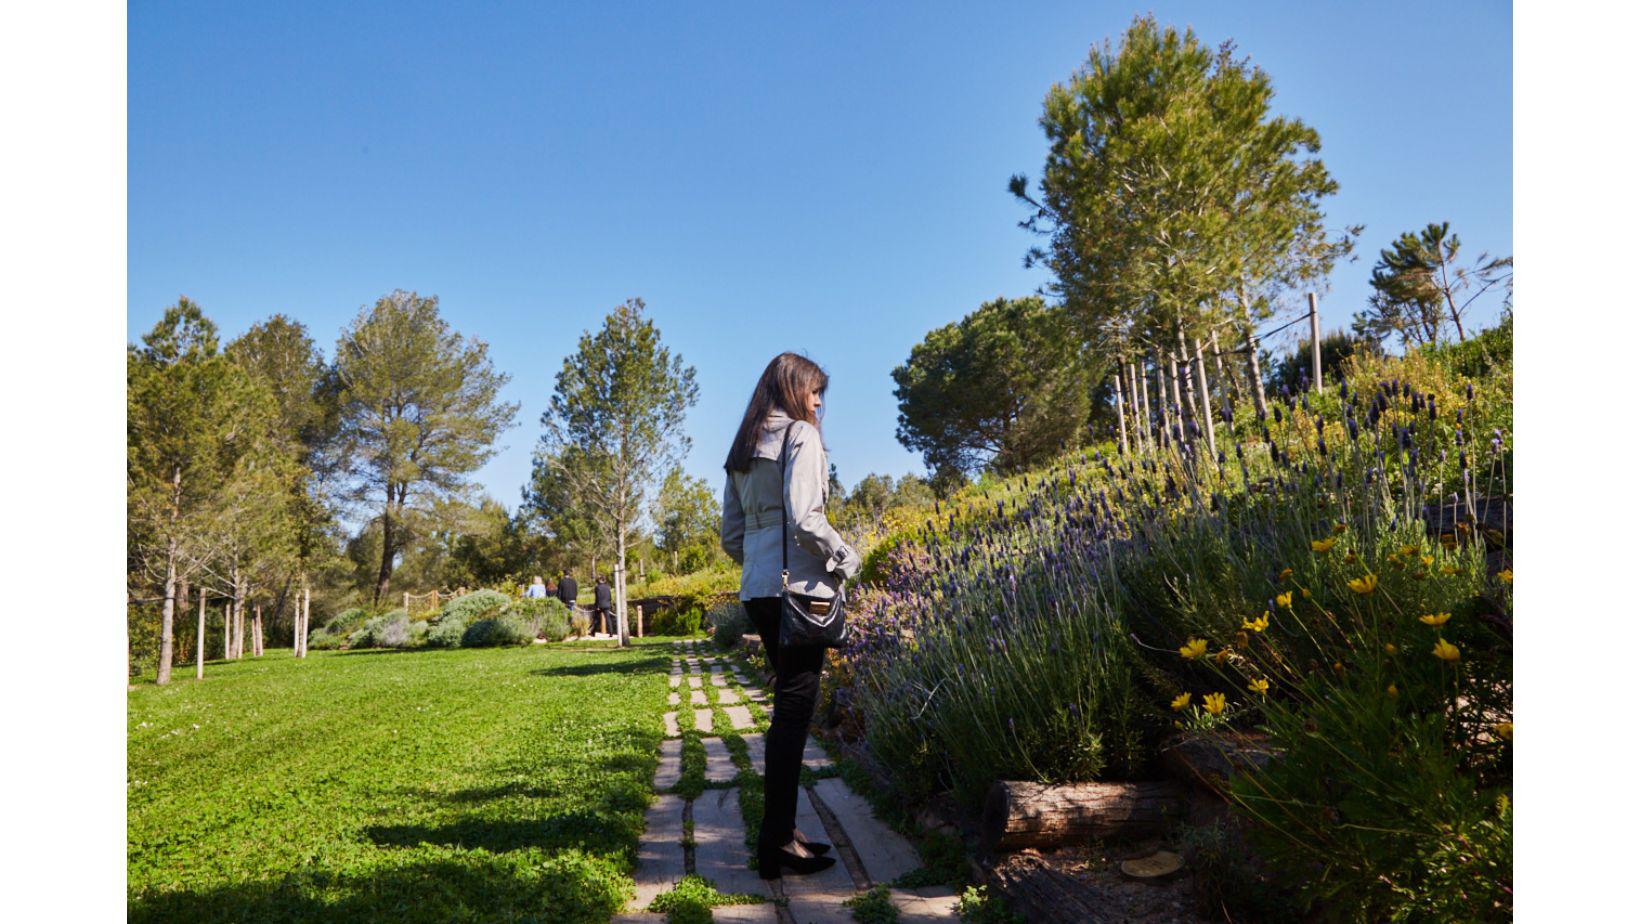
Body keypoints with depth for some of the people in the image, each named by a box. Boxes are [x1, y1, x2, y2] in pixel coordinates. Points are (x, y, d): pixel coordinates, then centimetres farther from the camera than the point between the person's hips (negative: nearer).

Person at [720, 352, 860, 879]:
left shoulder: (742, 452, 18)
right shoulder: (801, 435, -5)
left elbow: (731, 536, 16)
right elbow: (803, 519, -17)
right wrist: (846, 559, -4)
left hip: (757, 590, 8)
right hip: (798, 586, -8)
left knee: (790, 706, 15)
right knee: (795, 708, -4)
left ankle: (782, 831, 22)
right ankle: (778, 844, 1)